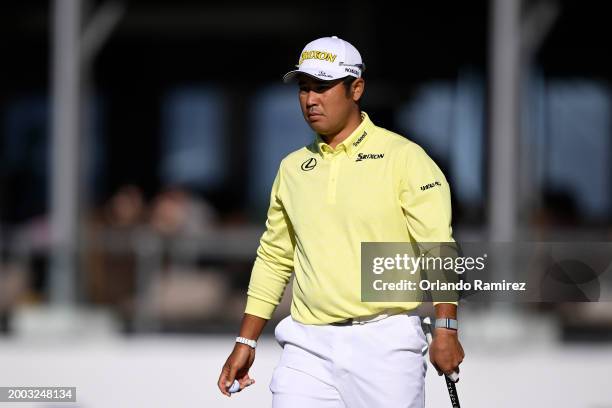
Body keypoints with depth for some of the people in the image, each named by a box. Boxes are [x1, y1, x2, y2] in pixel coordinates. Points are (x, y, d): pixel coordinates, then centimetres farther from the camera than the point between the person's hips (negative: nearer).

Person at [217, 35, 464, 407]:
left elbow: (437, 248, -7)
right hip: (308, 346, 4)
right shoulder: (292, 168, 14)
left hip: (384, 344, -4)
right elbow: (274, 258, 20)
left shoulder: (404, 158, -2)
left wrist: (446, 331, -16)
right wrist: (246, 342, 16)